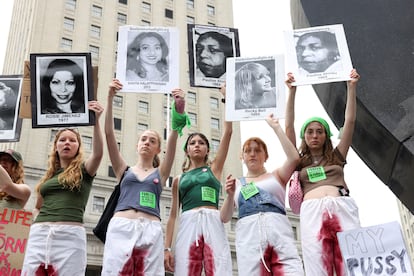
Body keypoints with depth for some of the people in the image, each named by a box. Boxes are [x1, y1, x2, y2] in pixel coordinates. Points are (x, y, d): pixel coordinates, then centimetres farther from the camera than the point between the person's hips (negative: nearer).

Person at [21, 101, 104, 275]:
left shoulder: (84, 171, 9)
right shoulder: (49, 175, 22)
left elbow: (98, 153, -13)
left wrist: (96, 121, -23)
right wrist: (38, 221, 10)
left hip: (70, 235, -4)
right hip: (40, 234, 4)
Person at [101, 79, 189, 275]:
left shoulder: (160, 173, 20)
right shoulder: (124, 170, 21)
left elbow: (173, 139, 5)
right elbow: (109, 133, 11)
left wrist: (179, 110, -8)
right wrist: (110, 98, 2)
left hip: (150, 231, 0)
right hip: (120, 228, 0)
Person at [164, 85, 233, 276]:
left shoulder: (214, 168, 18)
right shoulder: (179, 179, 21)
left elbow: (228, 132, 12)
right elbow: (173, 214, 16)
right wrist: (167, 247, 6)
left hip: (213, 224, -1)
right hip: (188, 224, 1)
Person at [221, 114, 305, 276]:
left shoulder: (276, 175, 22)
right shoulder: (237, 183, 23)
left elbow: (294, 158, 2)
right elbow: (225, 218, 15)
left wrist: (276, 127, 5)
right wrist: (230, 195, -4)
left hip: (279, 230, -1)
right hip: (249, 233, 1)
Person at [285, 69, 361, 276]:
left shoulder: (336, 157, 25)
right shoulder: (300, 162, 23)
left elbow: (349, 121, 22)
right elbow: (289, 127, 17)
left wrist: (352, 87, 20)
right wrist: (292, 91, 15)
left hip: (343, 207, 1)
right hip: (312, 212, -1)